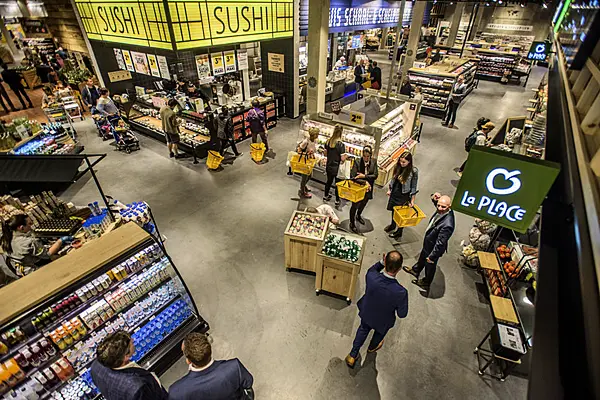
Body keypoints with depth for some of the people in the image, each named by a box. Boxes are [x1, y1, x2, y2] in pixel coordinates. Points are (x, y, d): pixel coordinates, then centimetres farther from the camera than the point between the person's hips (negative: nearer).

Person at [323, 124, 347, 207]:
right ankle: (337, 201, 26)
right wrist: (345, 156, 0)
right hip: (336, 168, -5)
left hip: (328, 166, 5)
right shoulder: (341, 144, -23)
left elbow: (325, 153, 6)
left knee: (329, 181, 24)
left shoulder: (328, 141, -6)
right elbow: (342, 159, -21)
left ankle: (326, 196, 41)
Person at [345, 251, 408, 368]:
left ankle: (352, 356, 50)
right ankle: (372, 347, 67)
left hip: (366, 314, 1)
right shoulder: (401, 292, -42)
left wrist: (381, 262, -21)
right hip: (383, 322, -1)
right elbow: (402, 314, -21)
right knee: (380, 333, 36)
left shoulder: (371, 277, -37)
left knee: (363, 330, 33)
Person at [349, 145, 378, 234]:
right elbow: (352, 176, -24)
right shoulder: (357, 162, -20)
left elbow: (375, 175, -14)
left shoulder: (374, 162, -10)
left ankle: (358, 215, 57)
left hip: (368, 189, 4)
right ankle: (352, 223, 32)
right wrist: (365, 182, -28)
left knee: (363, 204, 27)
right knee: (355, 205, 11)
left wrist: (364, 176, -27)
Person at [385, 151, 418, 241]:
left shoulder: (414, 171, -20)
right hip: (394, 193, 5)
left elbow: (414, 187, -14)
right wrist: (389, 189, 14)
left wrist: (412, 200, -11)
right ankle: (392, 225, 46)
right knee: (394, 209, 21)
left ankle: (399, 232, 26)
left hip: (404, 195, -5)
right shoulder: (398, 166, -5)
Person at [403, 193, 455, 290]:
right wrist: (434, 198, -21)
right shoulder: (441, 210, -20)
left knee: (429, 265, 21)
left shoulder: (447, 225, -43)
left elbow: (440, 243, -32)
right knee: (422, 257, 33)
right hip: (428, 243, 8)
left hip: (434, 248, -7)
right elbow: (436, 202, 4)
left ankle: (426, 283, 50)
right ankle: (415, 270, 63)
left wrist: (431, 257, -20)